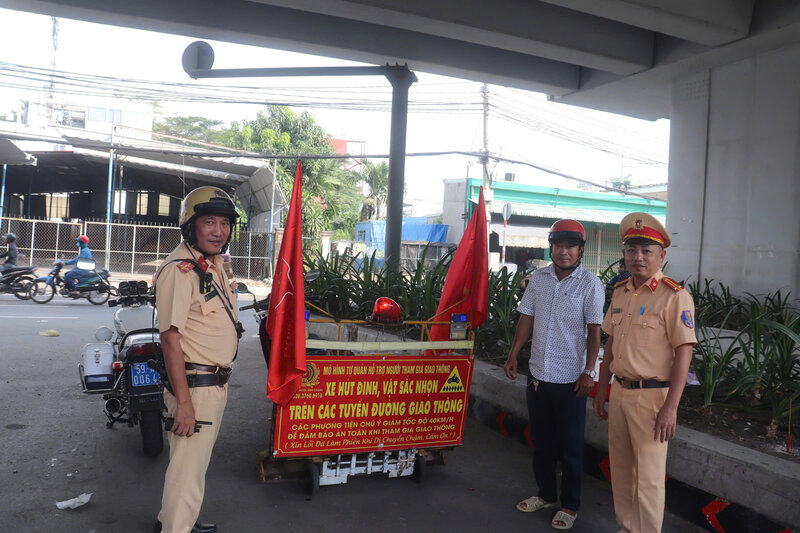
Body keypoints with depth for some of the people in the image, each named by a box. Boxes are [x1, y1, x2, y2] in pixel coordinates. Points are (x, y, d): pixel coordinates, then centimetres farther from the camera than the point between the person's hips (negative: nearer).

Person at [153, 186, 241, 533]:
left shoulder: (215, 265, 11)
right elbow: (171, 337, -23)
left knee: (194, 460, 24)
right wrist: (183, 401, -25)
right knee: (189, 469, 0)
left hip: (217, 384, 10)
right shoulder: (180, 269, -19)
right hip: (194, 385, -10)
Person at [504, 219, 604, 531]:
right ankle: (546, 495, 34)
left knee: (570, 446, 7)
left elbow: (594, 330, -9)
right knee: (541, 440, 17)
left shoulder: (590, 284, -8)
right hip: (538, 373, 5)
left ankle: (570, 505, 23)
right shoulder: (538, 279, 5)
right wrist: (513, 354, 5)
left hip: (570, 378, -4)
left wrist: (588, 371, -13)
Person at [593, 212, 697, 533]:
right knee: (620, 469, 17)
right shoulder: (620, 292, 9)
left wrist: (670, 407, -20)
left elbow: (683, 353, -16)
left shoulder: (674, 296, -12)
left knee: (649, 476, 3)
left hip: (652, 395, -7)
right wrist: (601, 390, 16)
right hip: (620, 391, 7)